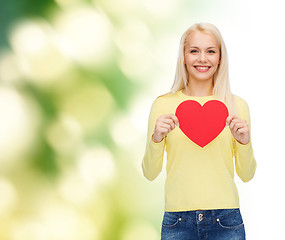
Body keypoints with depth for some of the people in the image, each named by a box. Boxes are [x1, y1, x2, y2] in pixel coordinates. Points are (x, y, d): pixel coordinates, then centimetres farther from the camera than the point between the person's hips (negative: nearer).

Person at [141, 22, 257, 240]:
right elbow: (150, 173, 2)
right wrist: (156, 139, -15)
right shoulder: (164, 104, 1)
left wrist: (244, 142, -11)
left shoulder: (237, 105, 3)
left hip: (226, 220, 1)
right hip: (178, 222, 0)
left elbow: (246, 175, 6)